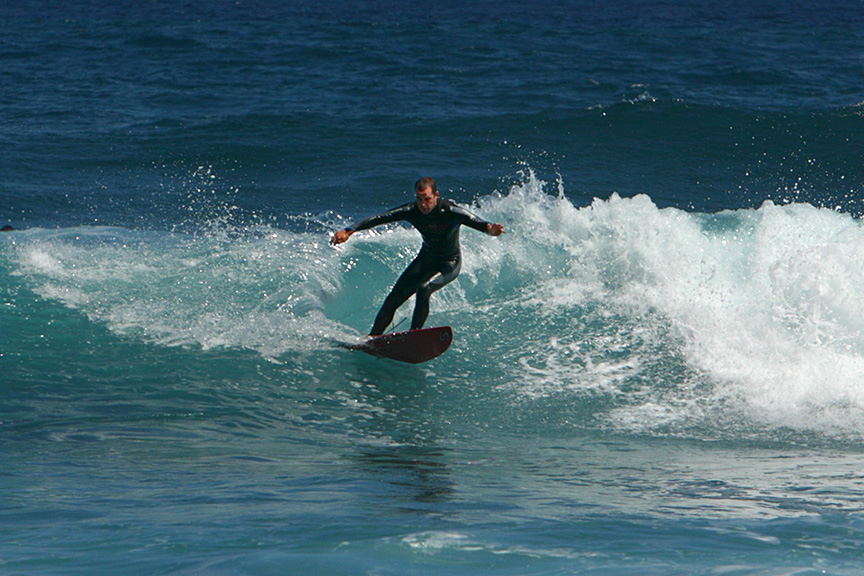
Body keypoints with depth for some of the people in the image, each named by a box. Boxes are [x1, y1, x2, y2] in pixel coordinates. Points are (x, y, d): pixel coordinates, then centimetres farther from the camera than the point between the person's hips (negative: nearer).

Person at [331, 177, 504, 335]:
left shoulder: (449, 211, -29)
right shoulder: (412, 211, -19)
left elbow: (474, 221, -42)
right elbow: (379, 219, -19)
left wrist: (489, 229, -65)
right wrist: (350, 230, -28)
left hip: (449, 263, -5)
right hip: (426, 258, 5)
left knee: (423, 289, -31)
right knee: (395, 297, -3)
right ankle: (372, 338, 5)